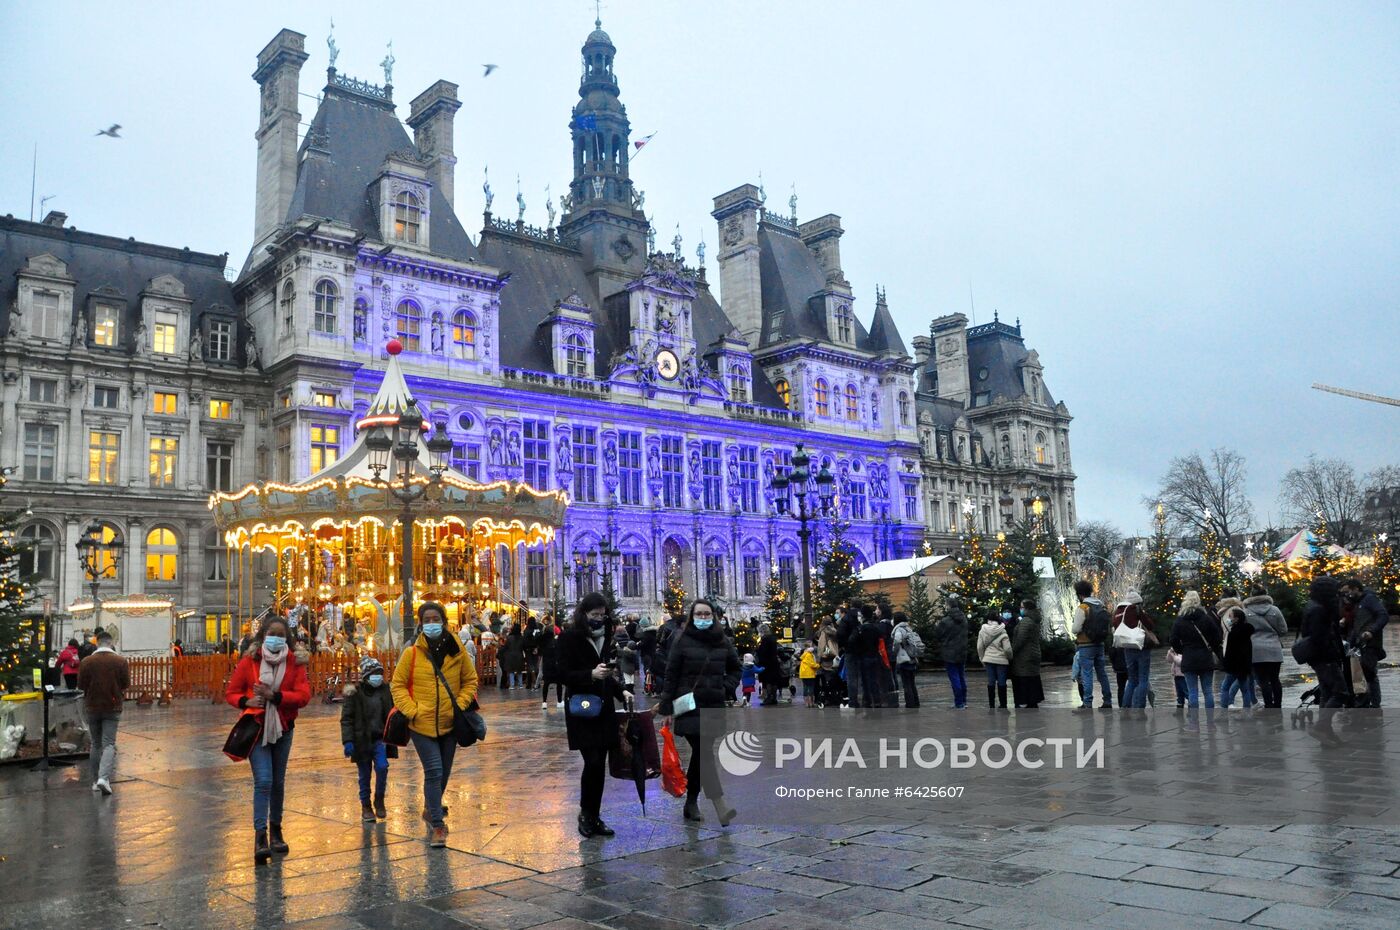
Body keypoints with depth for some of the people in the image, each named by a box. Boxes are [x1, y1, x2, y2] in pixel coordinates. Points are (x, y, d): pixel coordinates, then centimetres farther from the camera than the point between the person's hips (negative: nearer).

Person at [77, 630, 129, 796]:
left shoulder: (86, 662, -6)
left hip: (92, 707, 2)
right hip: (112, 707, -2)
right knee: (109, 744, -1)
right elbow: (126, 684, -3)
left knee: (96, 744, 14)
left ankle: (96, 781, 19)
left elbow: (81, 685, -2)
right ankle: (104, 777, -20)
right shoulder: (121, 661, -8)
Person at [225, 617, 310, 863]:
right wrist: (246, 702, -19)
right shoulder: (249, 661, -5)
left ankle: (275, 831, 29)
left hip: (283, 729, 3)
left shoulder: (294, 663, -2)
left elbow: (304, 695, -12)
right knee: (263, 781, -15)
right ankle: (260, 836, -14)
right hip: (256, 728, -3)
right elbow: (231, 693, 1)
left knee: (278, 782, 13)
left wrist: (274, 695, -22)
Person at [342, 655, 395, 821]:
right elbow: (346, 719, -8)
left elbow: (391, 715, 16)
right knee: (364, 775, 6)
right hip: (362, 740, -2)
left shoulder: (384, 691, 5)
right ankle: (366, 806, 22)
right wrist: (348, 741, -16)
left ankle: (379, 800, 7)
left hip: (380, 739, 2)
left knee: (382, 767, -13)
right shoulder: (354, 693, -8)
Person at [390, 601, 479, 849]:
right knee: (434, 771, -11)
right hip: (422, 724, -3)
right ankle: (437, 825, -1)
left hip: (449, 723, 3)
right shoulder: (412, 653, -8)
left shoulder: (457, 650, -2)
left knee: (443, 773, 17)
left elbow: (470, 680, 7)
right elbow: (398, 685, -2)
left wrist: (461, 705, -5)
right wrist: (411, 710, -12)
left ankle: (431, 810, 42)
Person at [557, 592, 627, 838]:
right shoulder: (569, 638, -8)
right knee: (592, 762, -10)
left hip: (604, 709, 6)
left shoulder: (604, 636, 11)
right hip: (582, 710, -6)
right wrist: (591, 674, -24)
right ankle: (585, 813, 10)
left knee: (600, 764, 7)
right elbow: (564, 674, -11)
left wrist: (621, 691, 7)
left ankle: (595, 816, 17)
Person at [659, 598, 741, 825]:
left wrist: (726, 687, 3)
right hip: (689, 707, -4)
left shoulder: (722, 642, 8)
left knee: (700, 755, 11)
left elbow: (735, 669, 21)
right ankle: (720, 804, -22)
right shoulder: (682, 642, -2)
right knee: (705, 753, -15)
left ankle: (691, 803, 22)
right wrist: (667, 709, -5)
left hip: (713, 707, 4)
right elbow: (671, 675, -2)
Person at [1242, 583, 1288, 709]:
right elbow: (1283, 629, 5)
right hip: (1274, 649, 3)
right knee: (1275, 679, 12)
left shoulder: (1246, 612, -5)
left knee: (1263, 680, -1)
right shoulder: (1275, 610, 1)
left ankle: (1269, 706, -4)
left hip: (1256, 650, -3)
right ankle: (1278, 707, 17)